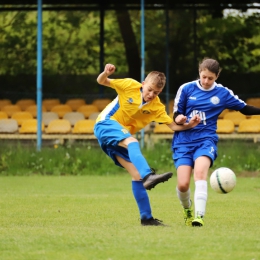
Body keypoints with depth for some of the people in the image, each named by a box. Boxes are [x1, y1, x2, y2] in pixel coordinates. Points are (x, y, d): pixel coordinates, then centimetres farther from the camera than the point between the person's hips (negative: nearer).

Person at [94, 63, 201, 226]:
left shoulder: (157, 106, 0)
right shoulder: (130, 86, -10)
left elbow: (173, 126, -1)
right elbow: (101, 82, -7)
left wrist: (189, 125, -20)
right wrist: (106, 73, -29)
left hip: (122, 139, 5)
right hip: (106, 124, -5)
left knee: (137, 175, -2)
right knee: (132, 142, -35)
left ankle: (146, 217, 3)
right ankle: (148, 175, -58)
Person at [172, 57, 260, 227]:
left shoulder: (223, 93, 4)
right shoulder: (186, 89, 2)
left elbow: (245, 109, 12)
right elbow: (175, 116, 5)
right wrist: (179, 119, -18)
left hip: (206, 140, -1)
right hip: (184, 140, 1)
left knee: (200, 172, -31)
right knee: (183, 184, -12)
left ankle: (199, 216, -35)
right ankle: (187, 209, 22)